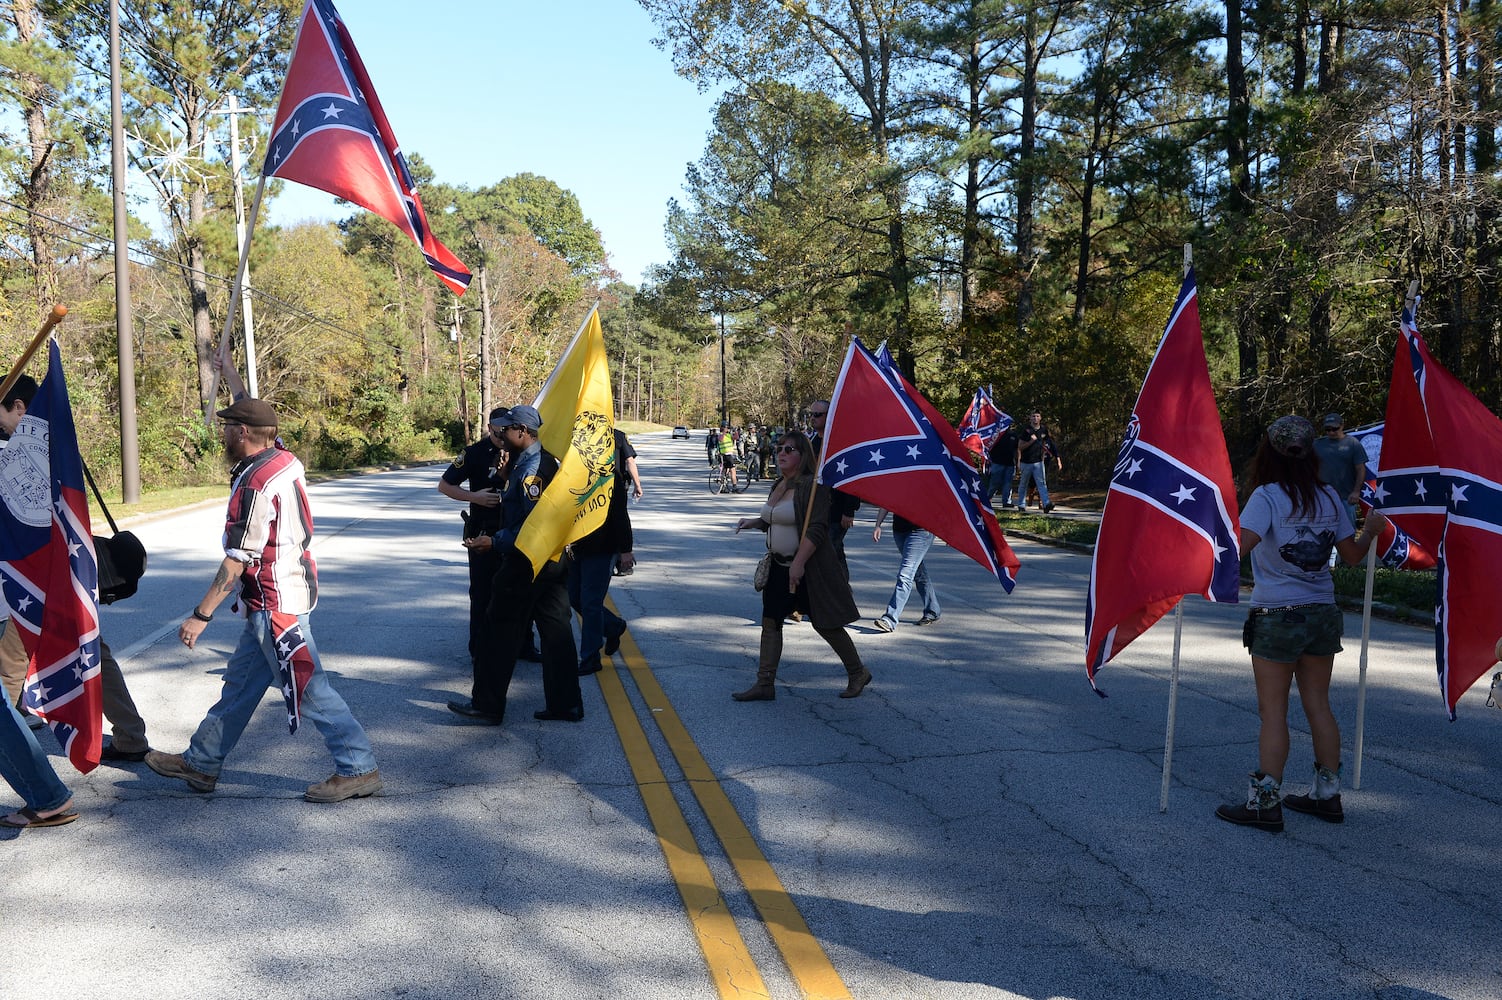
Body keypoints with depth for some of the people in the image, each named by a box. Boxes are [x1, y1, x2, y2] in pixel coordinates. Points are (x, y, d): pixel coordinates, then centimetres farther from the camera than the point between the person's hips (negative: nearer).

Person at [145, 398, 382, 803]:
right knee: (240, 681, 19)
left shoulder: (255, 485, -21)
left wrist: (201, 615, -16)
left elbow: (237, 561, -21)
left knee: (308, 688, -3)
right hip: (275, 600, 10)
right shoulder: (286, 461, 4)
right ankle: (201, 763, 32)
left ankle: (357, 769, 4)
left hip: (275, 604, -10)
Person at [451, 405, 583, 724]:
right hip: (554, 561, 10)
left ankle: (487, 705, 9)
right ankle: (565, 704, 15)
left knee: (502, 630, 1)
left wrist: (495, 541, -18)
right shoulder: (548, 460, 11)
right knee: (556, 630, 10)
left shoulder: (530, 468, -19)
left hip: (525, 562, -10)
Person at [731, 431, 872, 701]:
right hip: (780, 567, 9)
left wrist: (799, 563, -28)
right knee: (770, 621, 6)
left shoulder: (813, 485, -16)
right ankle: (765, 684, 13)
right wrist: (754, 522, 9)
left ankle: (858, 674, 21)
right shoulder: (780, 485, 12)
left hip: (809, 568, -9)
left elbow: (816, 529, -23)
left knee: (825, 624, 2)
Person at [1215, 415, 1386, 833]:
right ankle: (1327, 795, 25)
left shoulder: (1267, 496, -13)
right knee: (1318, 706, 15)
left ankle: (1266, 803, 6)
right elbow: (1352, 555, 12)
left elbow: (1239, 545, -28)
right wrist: (1371, 531, 30)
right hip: (1323, 614, 6)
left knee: (1273, 711, 1)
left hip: (1277, 617, -6)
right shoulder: (1329, 498, 5)